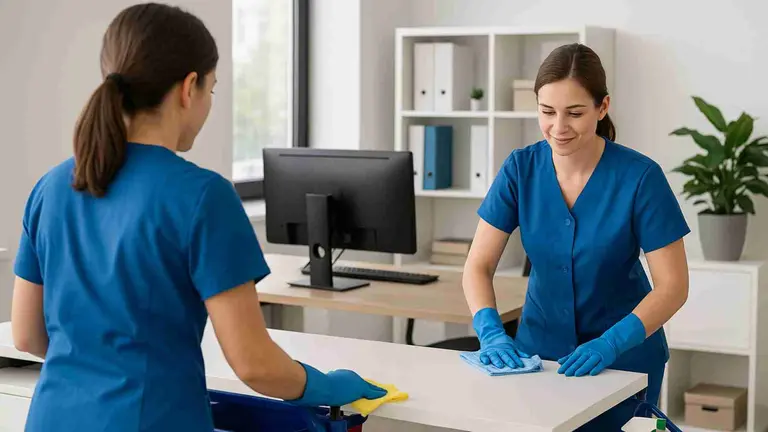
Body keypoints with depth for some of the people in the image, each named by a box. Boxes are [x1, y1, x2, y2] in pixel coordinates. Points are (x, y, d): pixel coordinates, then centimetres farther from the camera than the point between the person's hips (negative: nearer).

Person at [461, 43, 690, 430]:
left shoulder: (640, 176, -20)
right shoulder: (520, 169, -11)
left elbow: (673, 285, -18)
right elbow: (477, 267, -10)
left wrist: (610, 343, -32)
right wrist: (492, 333, -28)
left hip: (624, 357, -2)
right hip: (540, 347, 3)